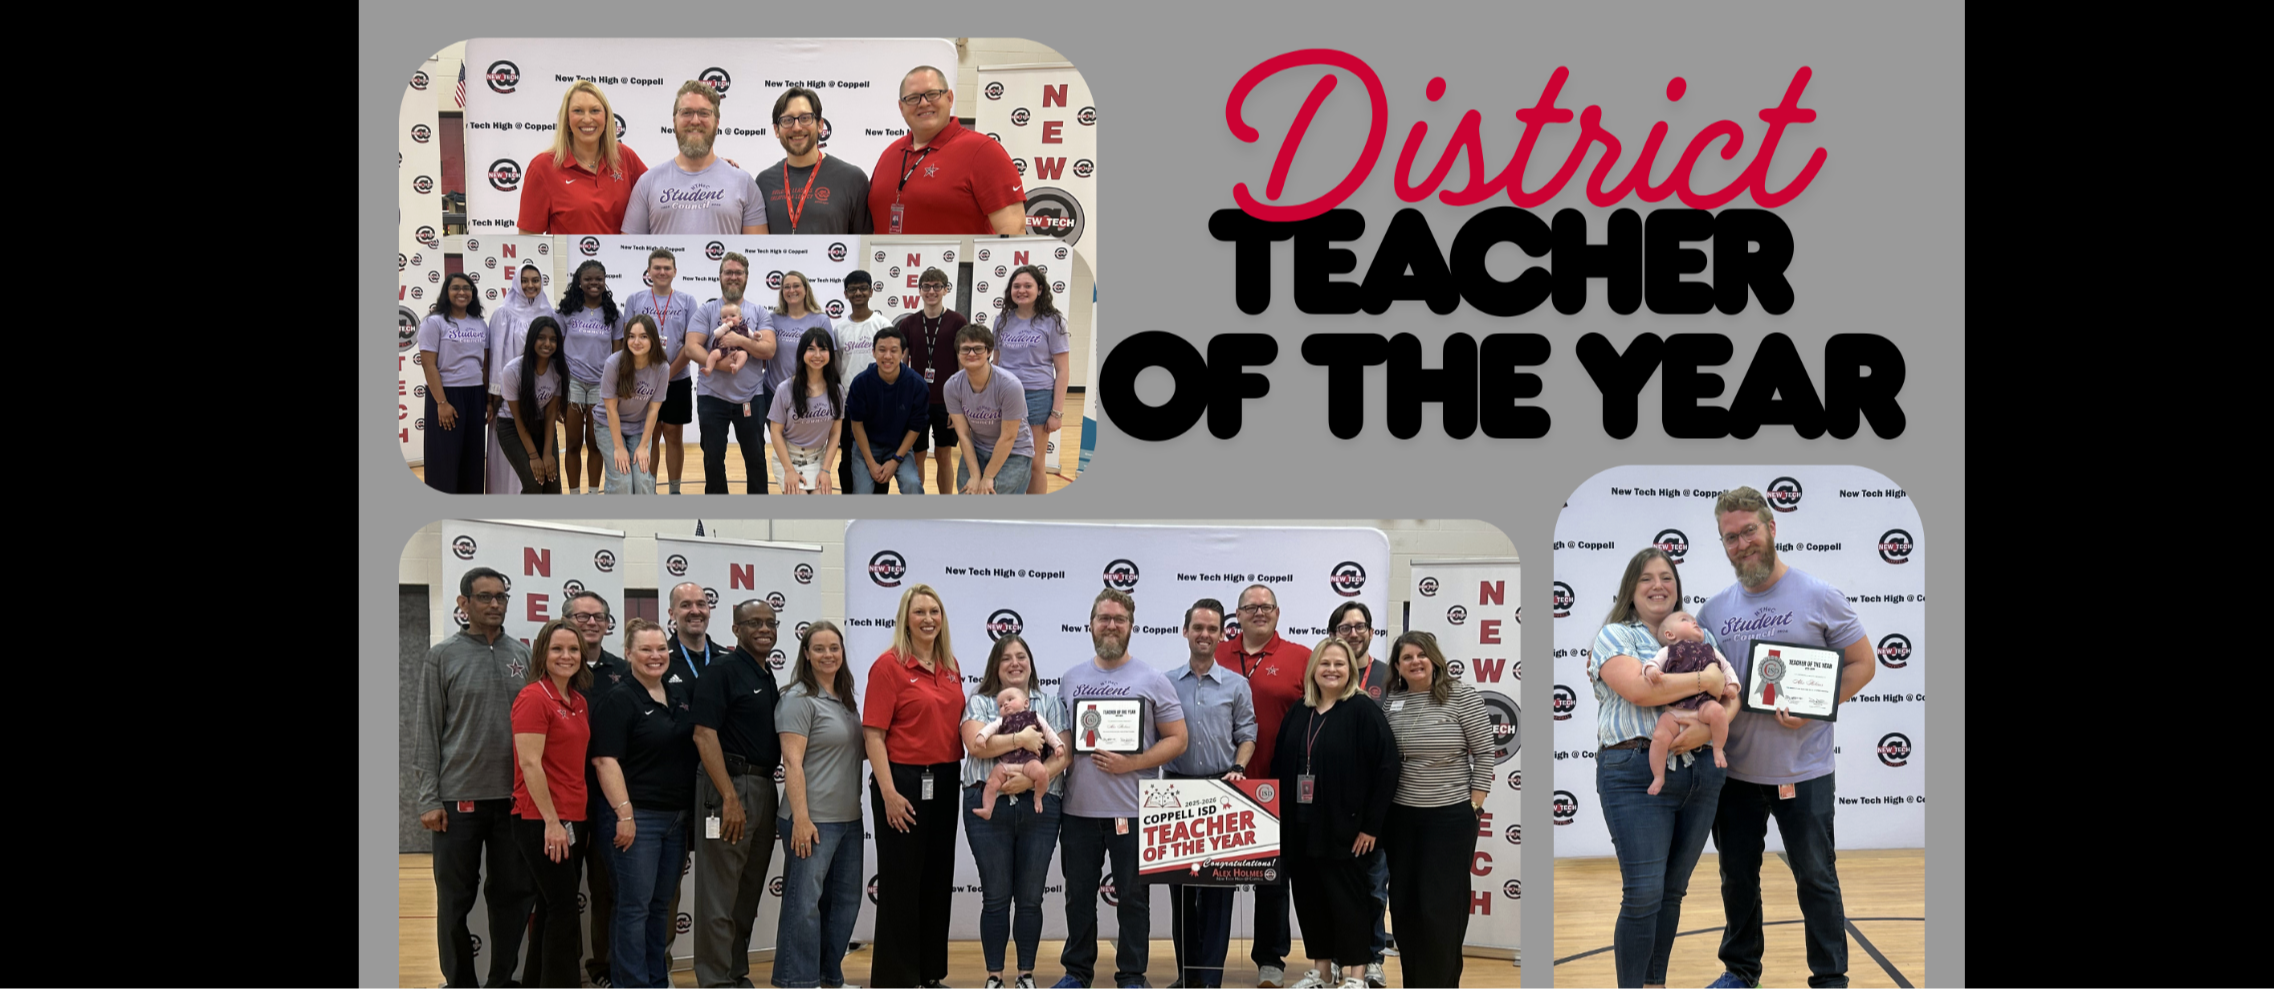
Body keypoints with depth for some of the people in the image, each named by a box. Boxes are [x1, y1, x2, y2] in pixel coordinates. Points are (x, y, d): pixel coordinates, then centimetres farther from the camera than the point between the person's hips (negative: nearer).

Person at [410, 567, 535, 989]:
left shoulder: (522, 655, 8)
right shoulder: (442, 657, -1)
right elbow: (425, 733, -2)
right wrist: (428, 800, -8)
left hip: (513, 798, 3)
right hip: (459, 799, -3)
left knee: (514, 894, 7)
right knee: (456, 899, 5)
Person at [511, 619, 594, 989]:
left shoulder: (579, 702, 13)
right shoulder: (533, 698, -11)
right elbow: (530, 763, -16)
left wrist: (584, 817, 11)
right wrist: (552, 821, -18)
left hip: (574, 819, 8)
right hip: (541, 820, -8)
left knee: (552, 909, 13)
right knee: (563, 909, -6)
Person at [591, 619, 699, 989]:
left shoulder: (682, 695, 10)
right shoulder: (618, 699, -8)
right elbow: (605, 760, -15)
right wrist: (624, 812, -20)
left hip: (677, 817, 6)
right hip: (638, 817, -6)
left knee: (661, 904, 13)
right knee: (635, 905, -2)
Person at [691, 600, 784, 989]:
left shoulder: (768, 678, 16)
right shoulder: (723, 671, -8)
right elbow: (704, 735, -15)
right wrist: (730, 798, -21)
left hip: (764, 788, 8)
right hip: (729, 786, -8)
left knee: (749, 894, 13)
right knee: (720, 894, -4)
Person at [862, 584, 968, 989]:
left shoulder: (950, 666, 10)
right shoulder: (889, 665, -8)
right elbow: (873, 734, -12)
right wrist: (889, 794, -17)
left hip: (944, 783, 6)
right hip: (904, 781, -6)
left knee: (938, 880, 12)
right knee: (901, 883, 0)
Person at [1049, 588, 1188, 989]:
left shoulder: (1152, 681, -1)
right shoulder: (1071, 680, 10)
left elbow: (1177, 740, -3)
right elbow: (1061, 731, 18)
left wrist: (1132, 763, -15)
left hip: (1132, 810, -3)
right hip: (1078, 809, 3)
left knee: (1133, 897, 4)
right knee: (1079, 895, 12)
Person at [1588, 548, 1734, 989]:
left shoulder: (1700, 637, 16)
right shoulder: (1615, 636, 1)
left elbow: (1730, 698, 6)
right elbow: (1639, 689, -17)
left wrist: (1707, 729, -14)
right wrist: (1705, 679, -11)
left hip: (1701, 774, 5)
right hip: (1637, 775, -5)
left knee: (1673, 891, 11)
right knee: (1643, 895, -8)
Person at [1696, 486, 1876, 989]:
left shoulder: (1819, 597, -7)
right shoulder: (1714, 609, 4)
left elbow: (1862, 664, -4)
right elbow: (1688, 673, 13)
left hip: (1802, 771, -4)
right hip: (1735, 771, 4)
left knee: (1815, 878, 4)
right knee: (1737, 876, 15)